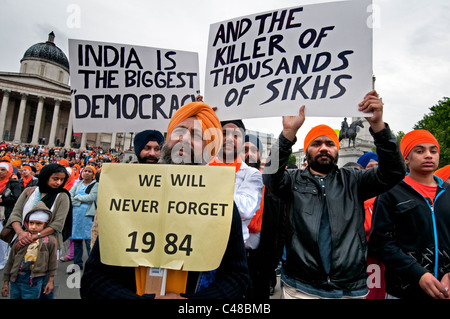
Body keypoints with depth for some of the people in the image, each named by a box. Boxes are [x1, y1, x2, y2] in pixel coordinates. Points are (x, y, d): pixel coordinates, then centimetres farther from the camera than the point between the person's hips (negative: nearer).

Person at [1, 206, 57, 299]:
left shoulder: (50, 240, -7)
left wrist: (50, 281, 2)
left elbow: (52, 263, -1)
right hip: (15, 278, 4)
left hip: (33, 281, -3)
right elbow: (11, 260, 8)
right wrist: (6, 282, 10)